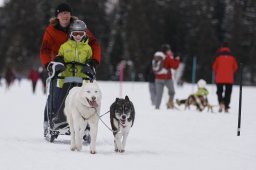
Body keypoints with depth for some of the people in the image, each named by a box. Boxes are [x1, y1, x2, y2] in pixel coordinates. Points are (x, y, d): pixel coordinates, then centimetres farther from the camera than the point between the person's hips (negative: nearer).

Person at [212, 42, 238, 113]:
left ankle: (221, 102, -16)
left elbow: (214, 66, 0)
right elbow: (235, 67, 6)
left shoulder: (218, 56, -4)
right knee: (228, 93, 7)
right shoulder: (232, 57, 1)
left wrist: (216, 74, 18)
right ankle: (226, 107, 3)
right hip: (229, 78, 1)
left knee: (219, 91, 10)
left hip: (219, 78, -1)